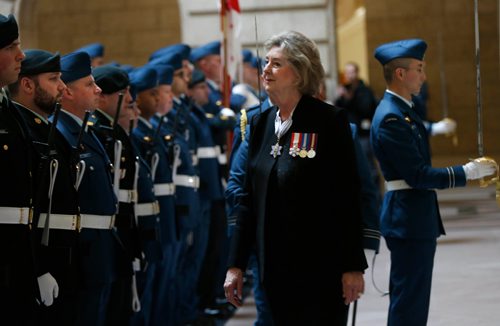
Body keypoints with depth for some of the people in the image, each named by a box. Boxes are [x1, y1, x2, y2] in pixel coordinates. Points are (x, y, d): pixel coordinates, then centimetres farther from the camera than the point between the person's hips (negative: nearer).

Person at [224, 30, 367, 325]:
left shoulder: (329, 120, -9)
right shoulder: (262, 123, 9)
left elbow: (348, 197, -10)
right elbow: (249, 199, 12)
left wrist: (353, 266, -13)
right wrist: (236, 265, 7)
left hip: (320, 266, -6)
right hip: (275, 266, 6)